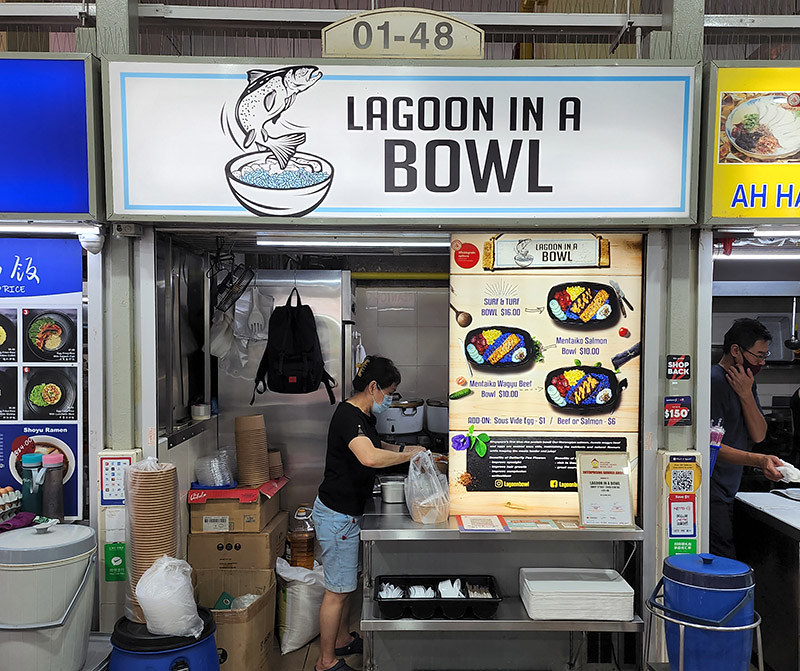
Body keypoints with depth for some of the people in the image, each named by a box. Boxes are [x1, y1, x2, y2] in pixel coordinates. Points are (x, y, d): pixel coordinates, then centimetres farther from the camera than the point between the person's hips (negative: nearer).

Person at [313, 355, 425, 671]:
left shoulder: (363, 416, 8)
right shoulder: (348, 416, -24)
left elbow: (375, 445, 28)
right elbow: (369, 457, -41)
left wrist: (402, 448, 11)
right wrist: (410, 455, -28)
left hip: (349, 512, 10)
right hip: (337, 515, -10)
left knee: (345, 583, 23)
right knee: (337, 590, 3)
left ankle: (342, 639, 40)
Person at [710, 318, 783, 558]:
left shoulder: (747, 382, 15)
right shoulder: (714, 381, -15)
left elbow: (759, 435, 6)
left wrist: (746, 394, -6)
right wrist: (759, 460, -30)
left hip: (729, 493, 9)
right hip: (711, 496, -9)